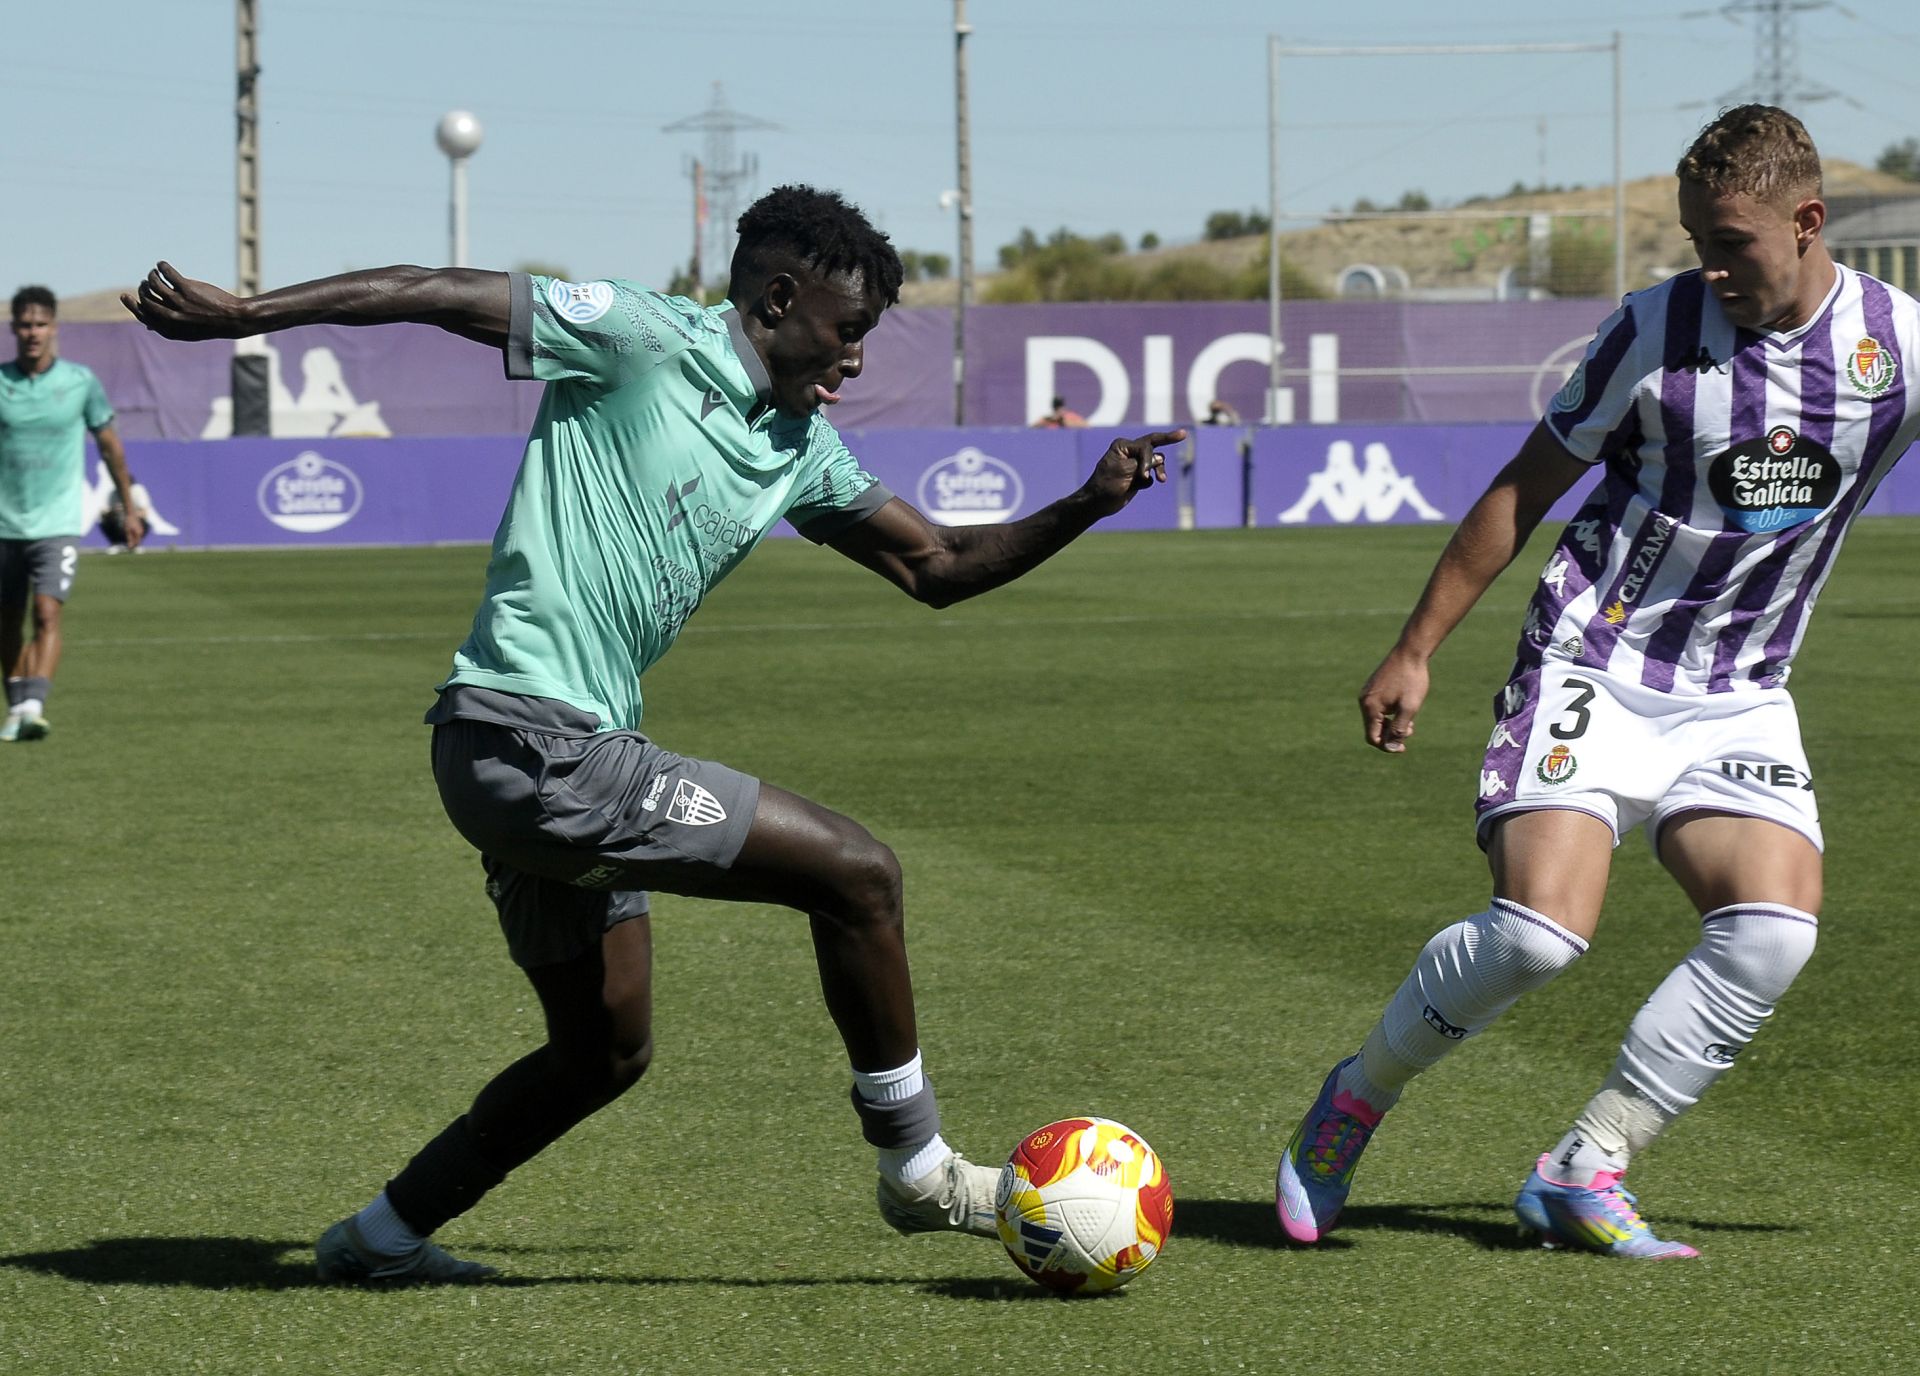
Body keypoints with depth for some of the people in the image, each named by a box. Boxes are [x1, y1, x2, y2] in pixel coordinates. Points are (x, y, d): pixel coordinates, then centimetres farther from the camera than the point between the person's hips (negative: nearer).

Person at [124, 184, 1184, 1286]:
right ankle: (918, 1171, 5)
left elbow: (940, 566, 22)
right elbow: (433, 294, -9)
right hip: (526, 734, -10)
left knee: (607, 1049, 18)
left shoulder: (801, 449, 16)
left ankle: (382, 1237, 26)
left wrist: (1083, 509, 8)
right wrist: (236, 315, -14)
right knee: (856, 872, -9)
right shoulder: (646, 341, -8)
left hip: (573, 759, 10)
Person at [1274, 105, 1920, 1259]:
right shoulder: (1657, 329, -8)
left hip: (1739, 698, 3)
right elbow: (1528, 489, 2)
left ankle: (1583, 1175, -10)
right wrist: (1417, 649, 2)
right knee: (1542, 928, -21)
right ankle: (1357, 1100, 6)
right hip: (1594, 664, -3)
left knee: (1776, 927, -21)